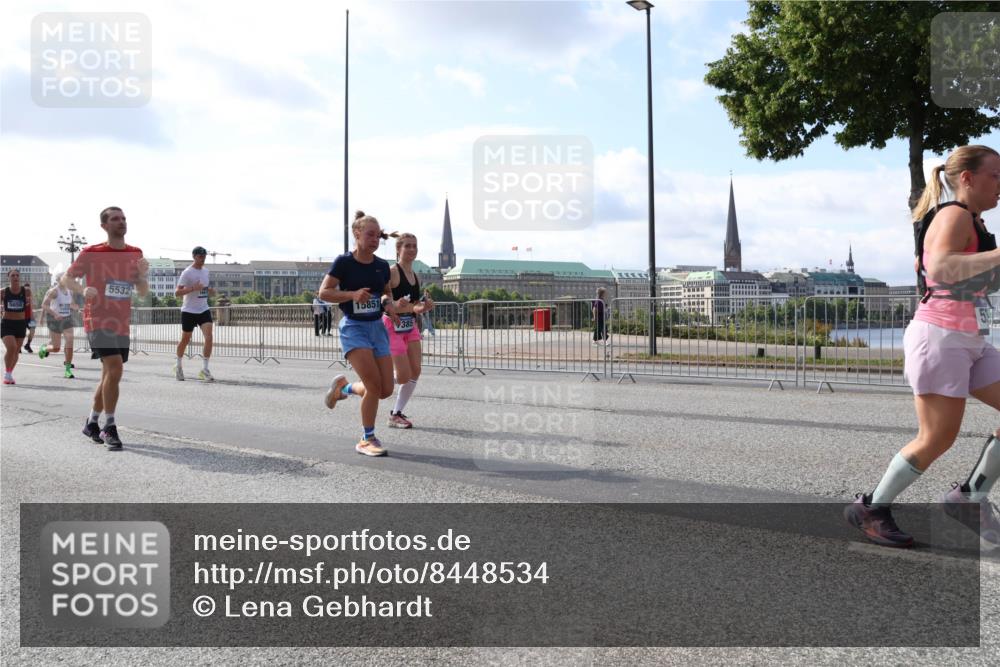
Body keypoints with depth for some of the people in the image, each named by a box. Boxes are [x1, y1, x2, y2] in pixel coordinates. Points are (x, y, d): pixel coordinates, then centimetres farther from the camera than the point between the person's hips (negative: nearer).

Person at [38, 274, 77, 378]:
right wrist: (55, 314, -27)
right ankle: (44, 348, 37)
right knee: (56, 348, 1)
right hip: (55, 319, -5)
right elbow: (44, 305, -15)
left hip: (67, 319, 5)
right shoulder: (54, 291, -10)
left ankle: (68, 369, -4)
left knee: (70, 343, -10)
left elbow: (74, 305, 22)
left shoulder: (69, 292, 7)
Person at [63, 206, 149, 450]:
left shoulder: (136, 254, 7)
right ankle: (109, 427, -11)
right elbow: (66, 278, 2)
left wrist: (142, 274, -11)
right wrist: (83, 289, -19)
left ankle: (92, 423, 30)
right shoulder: (91, 254, -5)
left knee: (110, 375, 12)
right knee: (115, 367, -21)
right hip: (98, 321, -5)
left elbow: (143, 292, 9)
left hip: (122, 325, 6)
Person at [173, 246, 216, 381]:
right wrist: (193, 288, -28)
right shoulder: (187, 273, -10)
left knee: (209, 337, -13)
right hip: (189, 311, -5)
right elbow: (177, 292, -15)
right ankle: (178, 365, 33)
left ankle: (204, 370, -9)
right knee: (185, 340, 9)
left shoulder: (206, 271, 10)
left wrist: (210, 291, 3)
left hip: (204, 310, 5)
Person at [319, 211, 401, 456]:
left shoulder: (382, 266, 6)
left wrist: (388, 303, 0)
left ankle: (343, 387, 29)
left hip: (377, 327, 6)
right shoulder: (344, 262, -9)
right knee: (374, 385, -16)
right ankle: (367, 440, 3)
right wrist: (353, 294, -22)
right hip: (354, 327, -6)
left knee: (386, 390, 1)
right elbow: (324, 292, -8)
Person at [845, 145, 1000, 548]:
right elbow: (940, 267, -34)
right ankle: (870, 508, 7)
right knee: (938, 438, -6)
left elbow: (921, 263, 29)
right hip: (940, 337, -10)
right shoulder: (954, 216, -13)